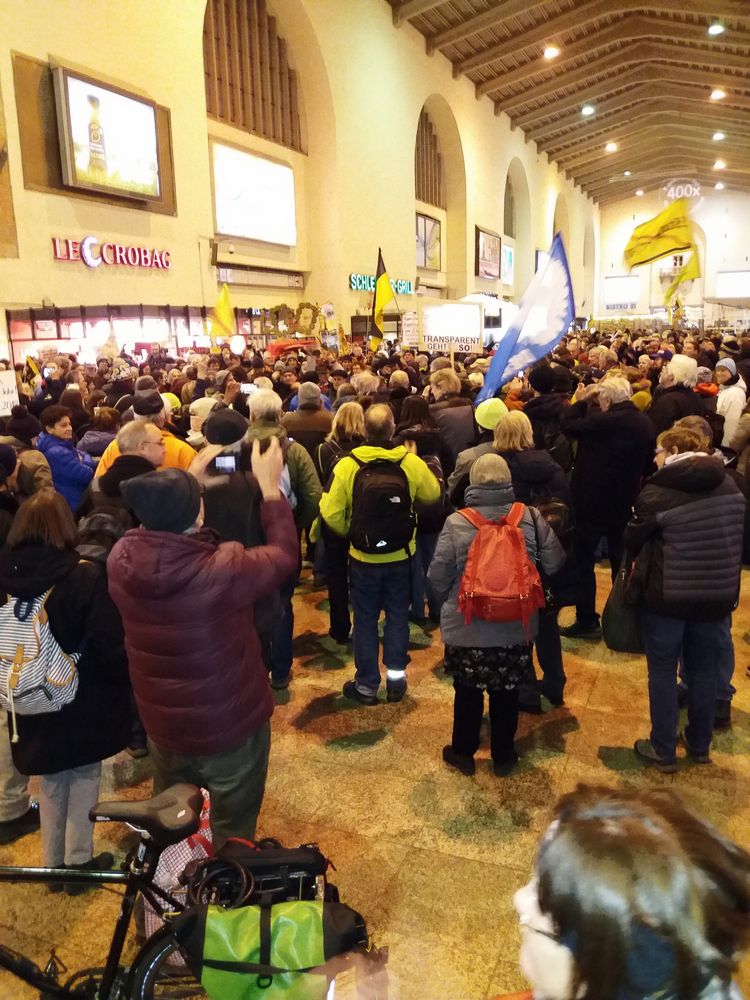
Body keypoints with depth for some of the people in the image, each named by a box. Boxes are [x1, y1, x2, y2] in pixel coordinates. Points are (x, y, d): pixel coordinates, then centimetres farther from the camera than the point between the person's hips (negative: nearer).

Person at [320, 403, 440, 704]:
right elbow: (432, 494, 3)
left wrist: (348, 532, 4)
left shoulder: (347, 465, -16)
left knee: (365, 620, 13)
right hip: (401, 555, 1)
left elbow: (331, 513, -14)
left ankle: (367, 684, 22)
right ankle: (396, 679, 26)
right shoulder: (411, 462, -13)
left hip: (362, 557, -1)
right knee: (397, 617, 17)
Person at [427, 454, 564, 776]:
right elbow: (554, 563, -2)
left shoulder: (456, 522, -14)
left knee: (467, 692, 17)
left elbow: (438, 578, -8)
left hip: (467, 627, -1)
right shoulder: (531, 517, -9)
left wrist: (447, 604, 13)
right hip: (516, 626, 2)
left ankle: (463, 753, 33)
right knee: (507, 692, 18)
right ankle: (503, 756, 33)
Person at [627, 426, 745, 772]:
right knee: (704, 669, 18)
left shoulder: (655, 493, -16)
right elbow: (737, 541, 10)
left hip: (666, 596, -5)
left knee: (662, 672, 9)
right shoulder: (730, 486, 1)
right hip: (718, 594, 5)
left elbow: (633, 544, -4)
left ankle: (663, 750, 19)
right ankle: (699, 744, 34)